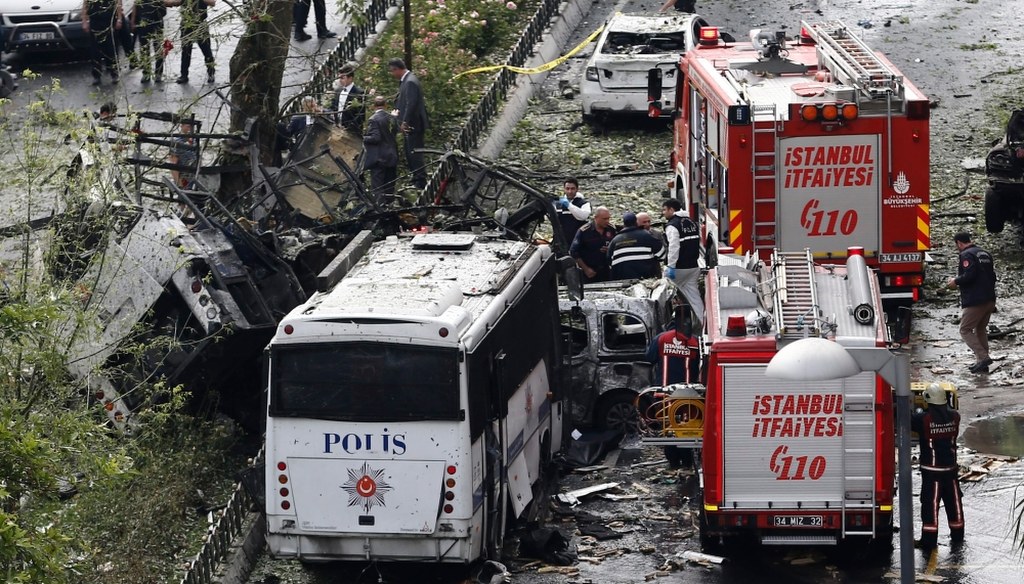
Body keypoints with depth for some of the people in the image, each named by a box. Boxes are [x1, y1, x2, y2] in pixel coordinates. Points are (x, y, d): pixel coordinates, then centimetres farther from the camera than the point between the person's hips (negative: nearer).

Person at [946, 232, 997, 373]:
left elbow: (969, 275, -23)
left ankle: (983, 357, -15)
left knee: (965, 330, -2)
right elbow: (992, 276, 21)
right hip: (989, 300, 9)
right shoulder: (985, 254, 17)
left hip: (975, 301, -9)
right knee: (981, 330, 18)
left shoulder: (966, 255, -11)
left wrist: (956, 281, -6)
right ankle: (982, 363, 17)